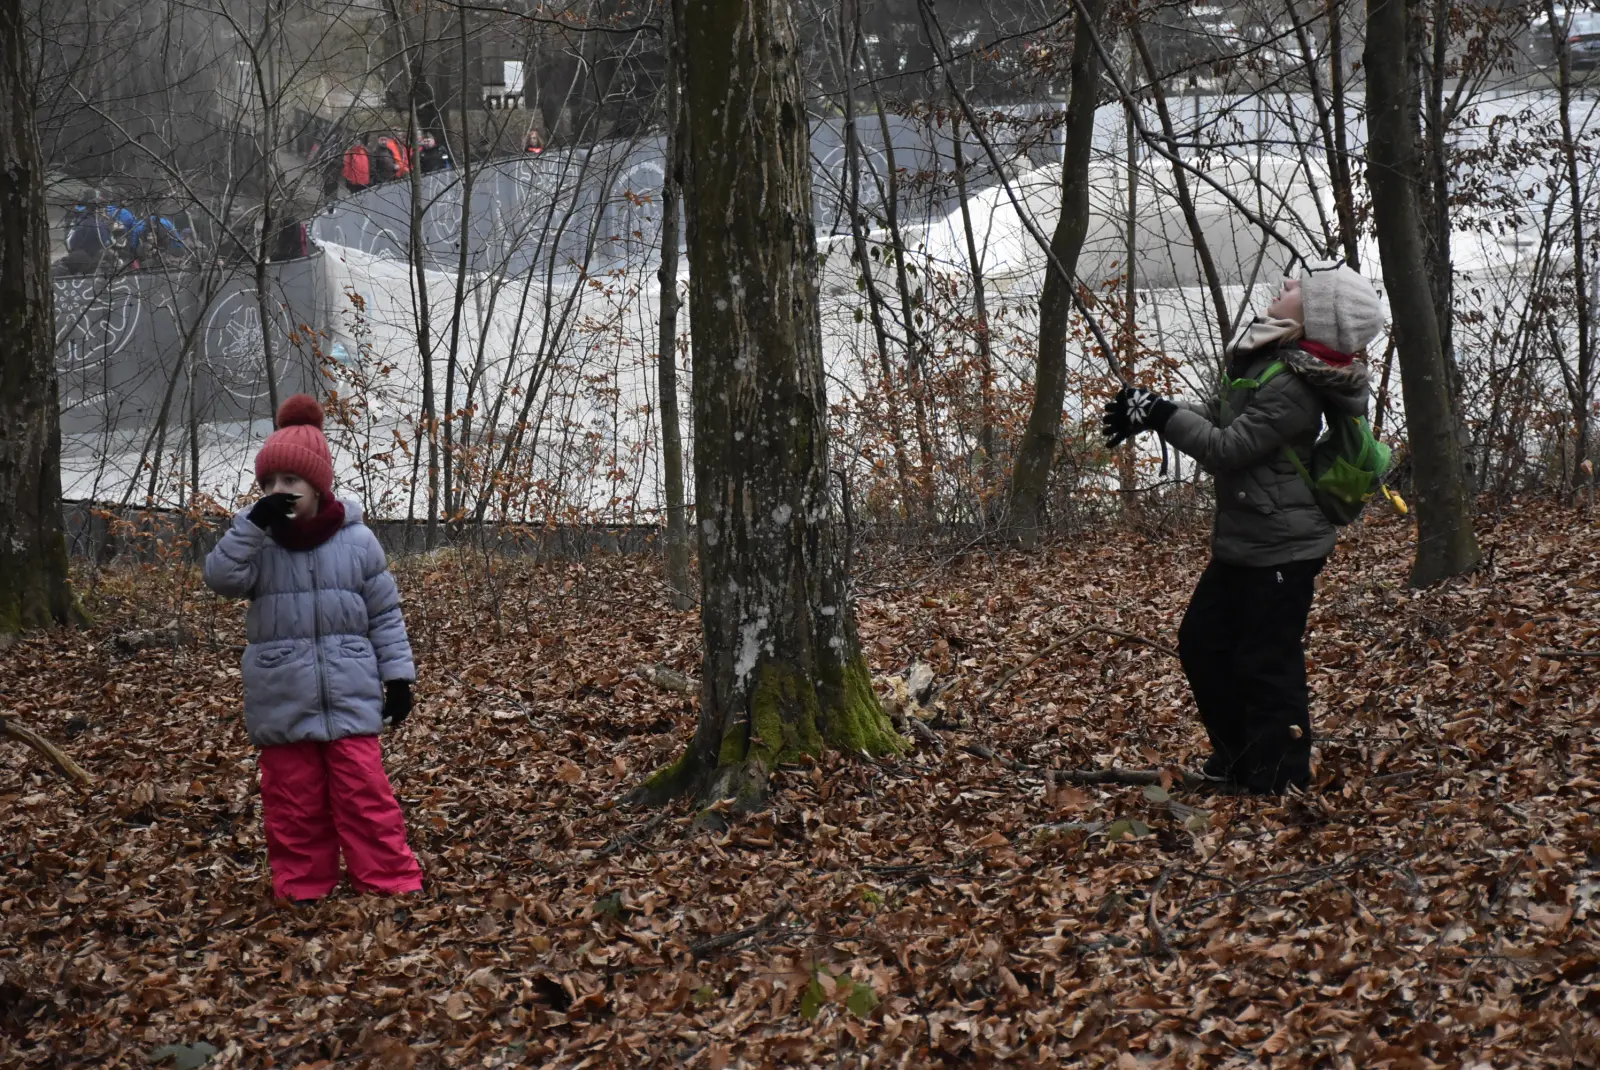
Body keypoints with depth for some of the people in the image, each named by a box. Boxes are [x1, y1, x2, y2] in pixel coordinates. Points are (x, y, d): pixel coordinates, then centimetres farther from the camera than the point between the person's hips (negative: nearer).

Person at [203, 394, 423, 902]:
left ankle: (393, 886, 5)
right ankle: (303, 890, 19)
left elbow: (385, 615, 4)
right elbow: (222, 577, -19)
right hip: (283, 703, 1)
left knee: (366, 796, -1)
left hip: (350, 696, -1)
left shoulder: (357, 541, -1)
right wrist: (254, 522, -26)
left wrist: (398, 675, 1)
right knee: (294, 803, 8)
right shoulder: (256, 540, 0)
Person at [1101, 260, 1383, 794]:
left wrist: (1161, 414, -19)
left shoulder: (1292, 388, -24)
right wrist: (1149, 412, 0)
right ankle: (1237, 759, 32)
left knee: (1266, 665, -2)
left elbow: (1227, 448, -24)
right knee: (1201, 644, 18)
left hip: (1280, 550, -10)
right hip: (1241, 542, 10)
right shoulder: (1263, 358, 5)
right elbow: (1218, 416, 13)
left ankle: (1277, 782, 12)